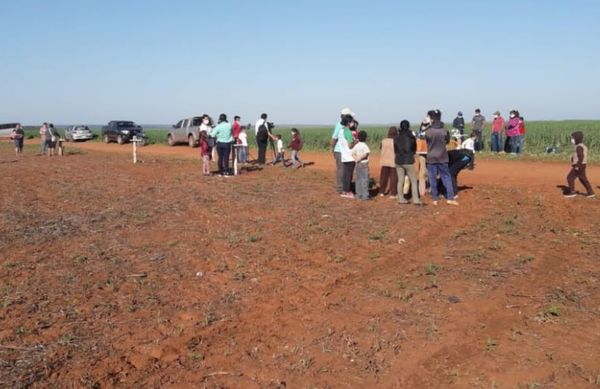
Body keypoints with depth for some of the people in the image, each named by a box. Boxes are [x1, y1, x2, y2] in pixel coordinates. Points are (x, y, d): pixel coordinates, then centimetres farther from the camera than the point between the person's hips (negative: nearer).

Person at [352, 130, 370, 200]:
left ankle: (359, 195, 15)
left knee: (358, 179, 11)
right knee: (365, 179, -1)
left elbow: (353, 154, 3)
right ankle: (365, 195, -1)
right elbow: (365, 154, -24)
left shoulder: (356, 145, 7)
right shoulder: (365, 146, -12)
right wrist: (359, 159, -12)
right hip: (364, 164, -6)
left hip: (358, 165, 6)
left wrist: (356, 159, -7)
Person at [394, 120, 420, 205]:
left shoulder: (396, 138, 1)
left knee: (400, 181, 9)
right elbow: (415, 149, 7)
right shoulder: (411, 137, -7)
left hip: (398, 161, 4)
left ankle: (401, 199, 13)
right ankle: (416, 199, 0)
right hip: (408, 161, -4)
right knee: (414, 181, 3)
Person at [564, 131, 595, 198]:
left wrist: (578, 166, -26)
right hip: (582, 165, 10)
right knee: (583, 179, 15)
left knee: (570, 178, -4)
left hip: (579, 166, -10)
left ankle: (572, 192, -1)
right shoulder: (582, 146, 13)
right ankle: (590, 193, 18)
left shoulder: (579, 147, -19)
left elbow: (581, 157, -26)